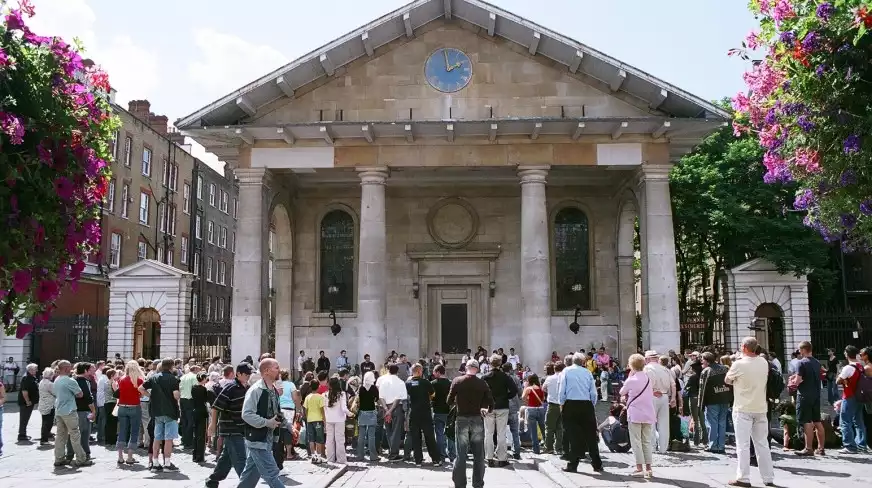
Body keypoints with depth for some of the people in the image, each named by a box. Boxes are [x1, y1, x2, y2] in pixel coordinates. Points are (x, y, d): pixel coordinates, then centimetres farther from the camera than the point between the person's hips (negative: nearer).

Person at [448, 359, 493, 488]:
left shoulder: (457, 381, -4)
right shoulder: (482, 383, -2)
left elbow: (450, 401, -2)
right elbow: (491, 404, -3)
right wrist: (486, 410, 18)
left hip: (462, 420, 0)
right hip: (477, 420, 1)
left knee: (461, 454, 5)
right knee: (478, 455, 10)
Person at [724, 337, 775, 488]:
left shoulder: (739, 364, -14)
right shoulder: (764, 362, 3)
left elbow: (727, 380, 1)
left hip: (743, 409, -5)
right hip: (761, 408, 5)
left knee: (743, 445, -1)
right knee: (762, 443, 11)